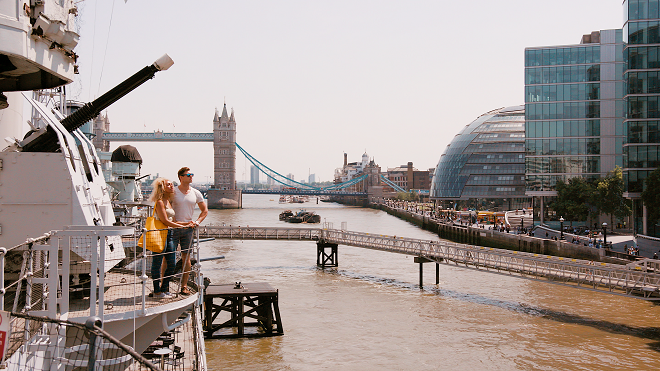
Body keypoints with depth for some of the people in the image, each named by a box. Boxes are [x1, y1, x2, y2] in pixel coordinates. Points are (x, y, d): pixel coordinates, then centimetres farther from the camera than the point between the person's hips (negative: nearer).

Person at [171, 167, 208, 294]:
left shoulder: (196, 193, 9)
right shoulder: (173, 192, -2)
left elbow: (204, 210, 18)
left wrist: (197, 221, 3)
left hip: (188, 228, 3)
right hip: (173, 227, -3)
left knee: (186, 257, 3)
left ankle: (184, 285, 9)